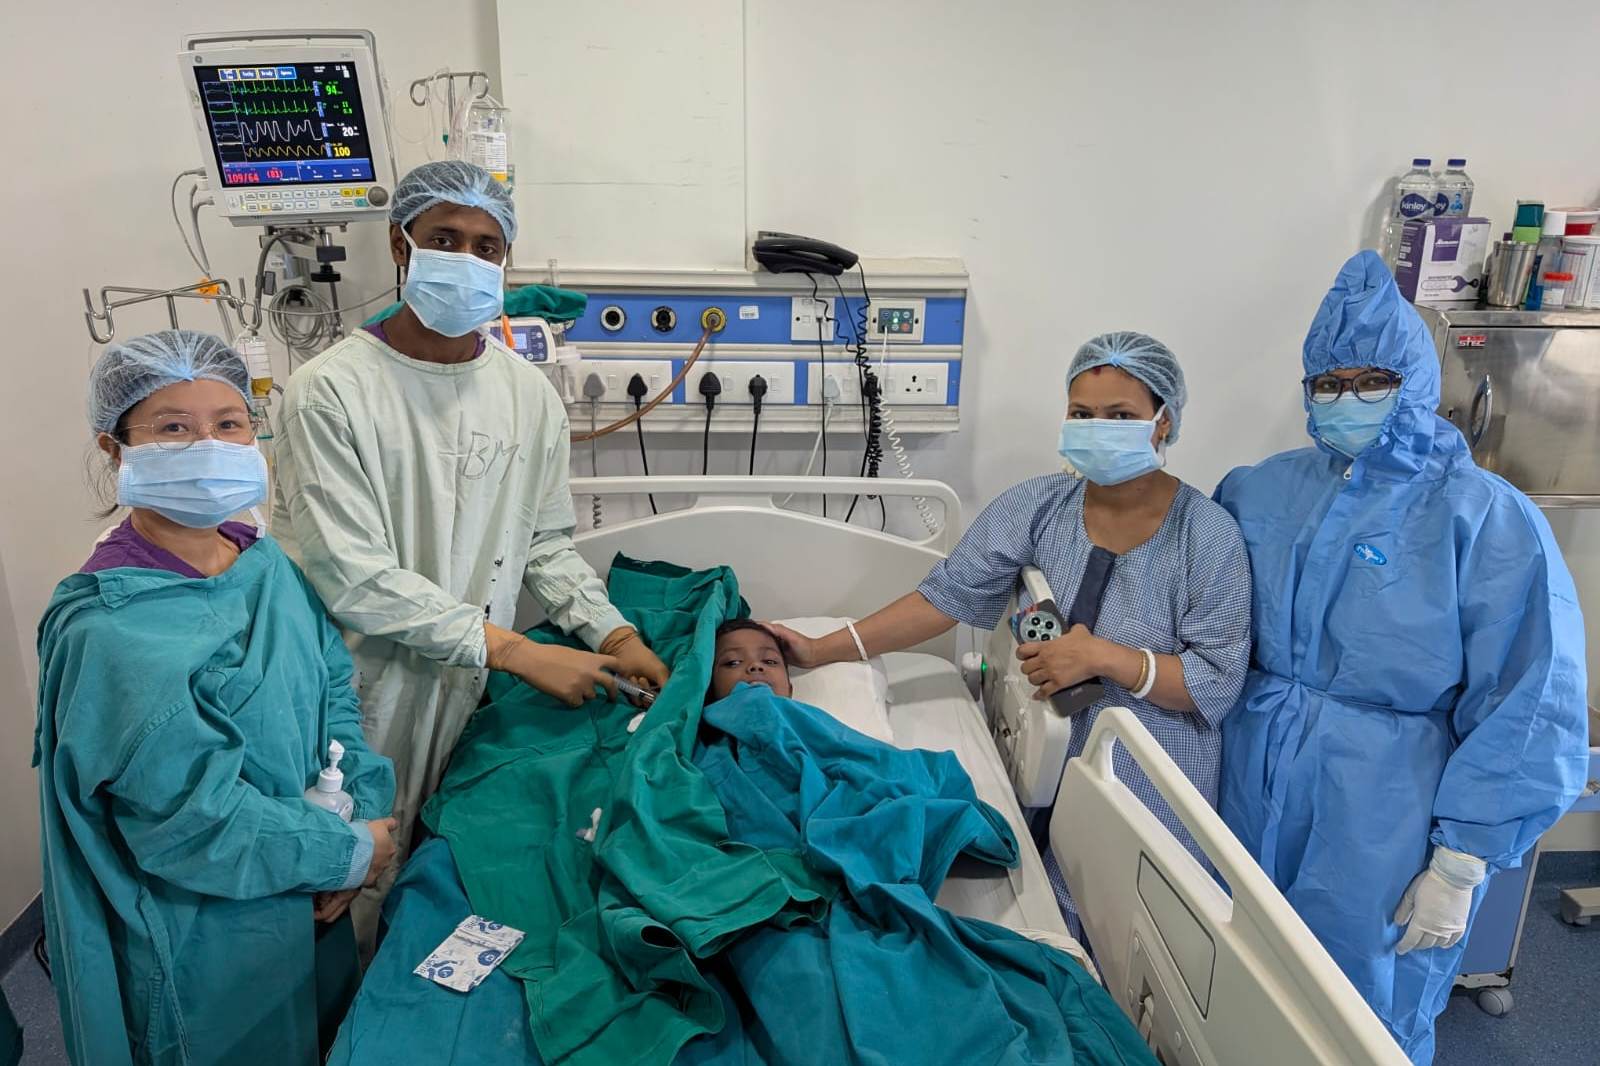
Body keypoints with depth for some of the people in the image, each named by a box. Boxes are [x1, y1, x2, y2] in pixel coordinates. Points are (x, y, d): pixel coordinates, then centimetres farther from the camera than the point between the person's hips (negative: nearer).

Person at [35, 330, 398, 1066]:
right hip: (202, 945, -6)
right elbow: (197, 820, -27)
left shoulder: (269, 563, -3)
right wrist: (350, 853, -17)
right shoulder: (113, 632, -26)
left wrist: (364, 811, -12)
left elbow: (334, 691, 1)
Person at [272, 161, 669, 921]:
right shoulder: (331, 392, -14)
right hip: (367, 695, -4)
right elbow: (355, 580, -18)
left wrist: (614, 635, -4)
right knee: (361, 895, 10)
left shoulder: (529, 394, 3)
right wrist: (516, 651, -19)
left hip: (474, 694, 4)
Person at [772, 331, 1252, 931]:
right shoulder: (1037, 507, -5)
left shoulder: (1208, 533, -12)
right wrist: (822, 650, -13)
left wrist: (1103, 657, -26)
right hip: (1049, 767, 3)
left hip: (1153, 790, -2)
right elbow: (947, 595, -7)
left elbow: (1219, 683, -13)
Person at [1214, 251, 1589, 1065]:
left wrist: (1459, 869, -13)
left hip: (1382, 819, -4)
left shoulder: (1486, 518, -11)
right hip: (1253, 788, 4)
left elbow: (1526, 716, -12)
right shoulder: (1262, 489, 2)